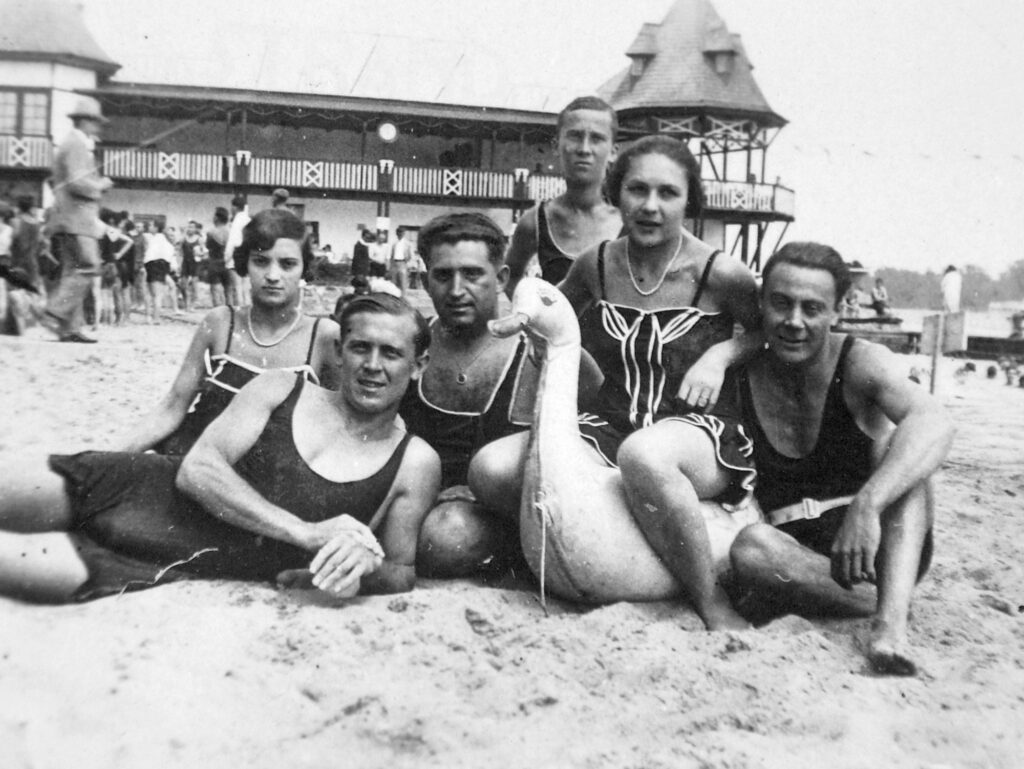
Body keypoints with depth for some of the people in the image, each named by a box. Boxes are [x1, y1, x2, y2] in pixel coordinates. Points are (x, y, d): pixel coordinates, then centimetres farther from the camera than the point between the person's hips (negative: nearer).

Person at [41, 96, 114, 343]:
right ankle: (56, 313, -18)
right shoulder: (76, 145, -7)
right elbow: (77, 183, -20)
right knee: (87, 266, -15)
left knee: (74, 272, 6)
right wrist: (100, 185, -3)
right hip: (75, 220, -10)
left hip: (70, 221, 10)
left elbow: (55, 182, 31)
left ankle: (70, 328, 3)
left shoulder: (73, 144, 25)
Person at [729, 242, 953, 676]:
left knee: (899, 446, -26)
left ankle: (891, 620, -39)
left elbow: (933, 423, -29)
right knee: (750, 547, -33)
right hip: (794, 549, 1)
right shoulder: (740, 379, 0)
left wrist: (866, 506, -43)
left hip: (877, 547, 0)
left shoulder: (860, 363, -9)